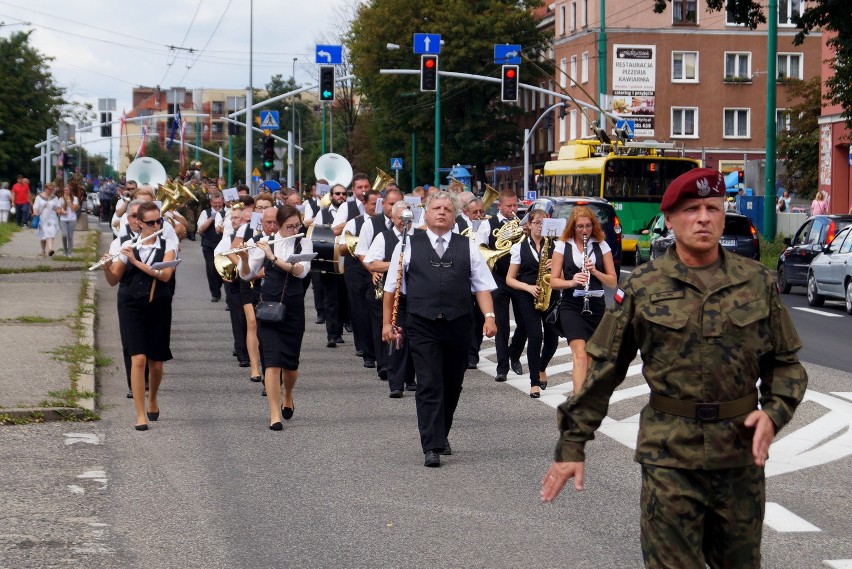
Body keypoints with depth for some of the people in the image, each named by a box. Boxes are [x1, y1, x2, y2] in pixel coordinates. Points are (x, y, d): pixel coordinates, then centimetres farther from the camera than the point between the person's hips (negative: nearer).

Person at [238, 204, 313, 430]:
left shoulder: (304, 244, 1)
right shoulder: (265, 243, 0)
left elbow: (301, 271, -17)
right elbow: (246, 274, -2)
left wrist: (274, 257, -25)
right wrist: (244, 258, -22)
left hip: (293, 309, 1)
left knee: (290, 362, 7)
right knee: (273, 360, -11)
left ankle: (288, 397, 39)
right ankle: (275, 415, -9)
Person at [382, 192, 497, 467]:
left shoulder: (468, 247, 11)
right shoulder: (408, 245, 6)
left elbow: (483, 286, 6)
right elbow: (392, 287, 9)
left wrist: (489, 316, -7)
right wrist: (387, 322, 7)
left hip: (458, 326, 3)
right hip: (422, 326, -3)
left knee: (452, 387, 12)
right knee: (429, 386, -9)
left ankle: (441, 436, 31)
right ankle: (431, 447, -11)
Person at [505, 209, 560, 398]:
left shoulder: (554, 246, 7)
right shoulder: (519, 247, 4)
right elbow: (510, 279, 4)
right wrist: (528, 287, -12)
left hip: (551, 296, 2)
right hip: (528, 298, -2)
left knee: (552, 338, 3)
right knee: (535, 337, -14)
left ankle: (542, 368, 34)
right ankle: (534, 382, -6)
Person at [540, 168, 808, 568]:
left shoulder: (758, 282, 5)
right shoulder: (643, 287, 0)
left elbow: (786, 363, 11)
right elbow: (602, 369, 2)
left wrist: (774, 413, -8)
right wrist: (571, 444, -1)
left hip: (742, 456, 3)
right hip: (669, 457, -2)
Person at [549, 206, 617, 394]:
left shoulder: (602, 246, 5)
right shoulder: (562, 246, 2)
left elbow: (613, 281, 4)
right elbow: (553, 281, 0)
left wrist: (595, 271, -14)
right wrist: (572, 282, -20)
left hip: (596, 307, 3)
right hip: (571, 307, -3)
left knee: (591, 357, 9)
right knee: (580, 355, -17)